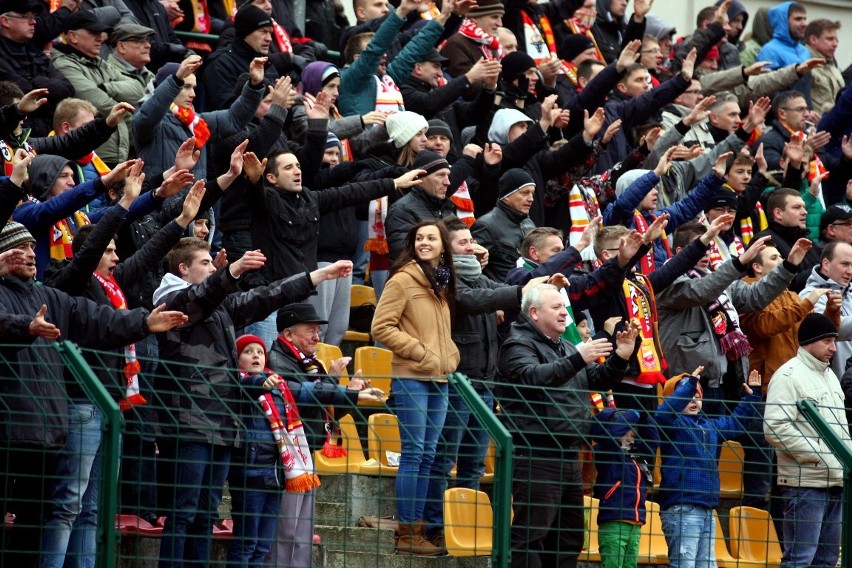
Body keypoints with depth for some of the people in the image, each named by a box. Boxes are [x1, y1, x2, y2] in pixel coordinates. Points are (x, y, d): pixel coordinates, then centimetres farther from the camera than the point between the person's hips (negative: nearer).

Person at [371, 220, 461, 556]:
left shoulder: (442, 284, 15)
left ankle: (417, 527, 14)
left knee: (427, 455, 9)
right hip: (410, 377, -7)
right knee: (413, 453, -7)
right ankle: (406, 532, -3)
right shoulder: (403, 280, -7)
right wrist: (420, 353, -14)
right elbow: (381, 328, -12)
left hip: (439, 379, 7)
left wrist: (450, 356, 7)